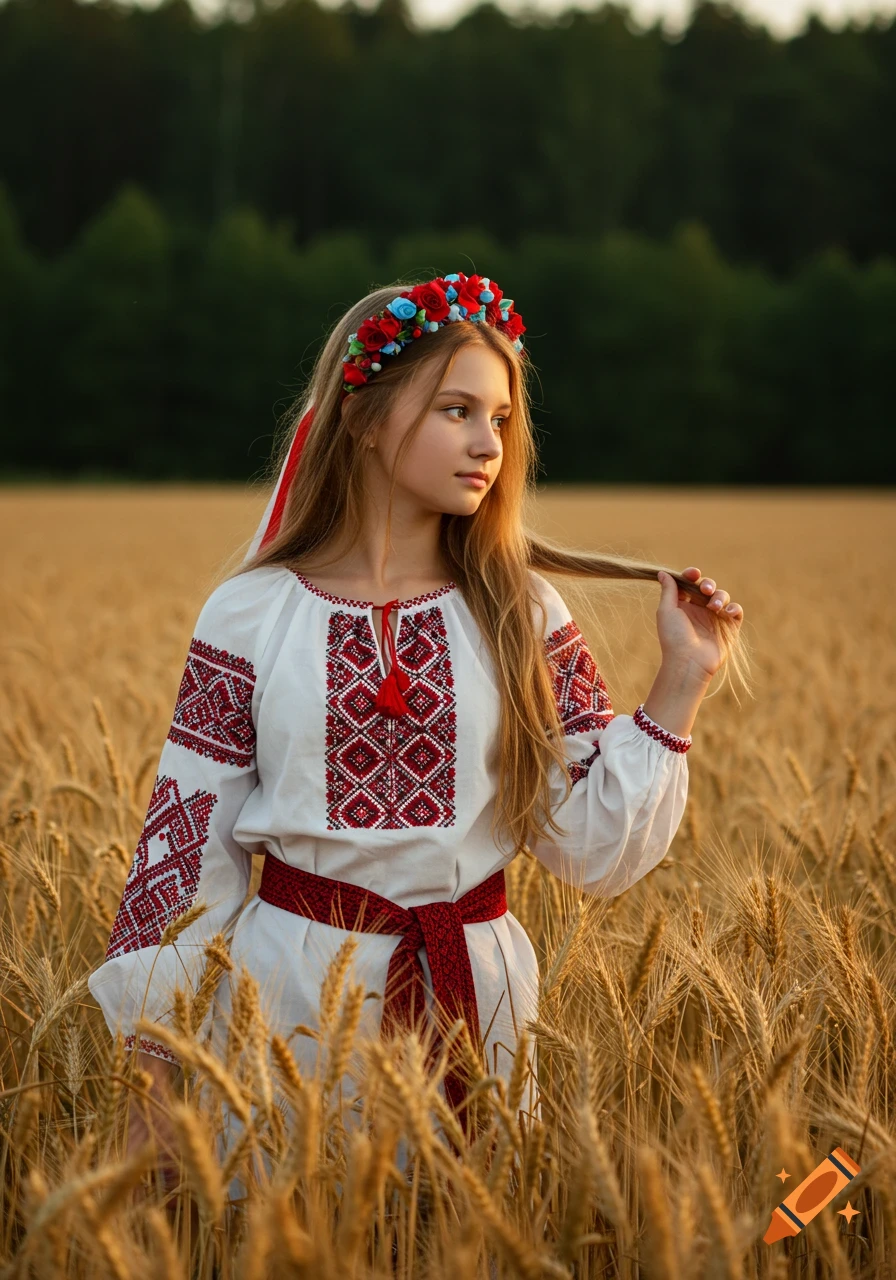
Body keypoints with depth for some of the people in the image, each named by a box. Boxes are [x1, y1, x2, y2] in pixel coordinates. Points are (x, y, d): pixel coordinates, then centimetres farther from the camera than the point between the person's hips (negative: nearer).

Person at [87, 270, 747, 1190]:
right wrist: (155, 1072, -2)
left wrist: (681, 682, -9)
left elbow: (596, 846, -3)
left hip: (472, 996, 2)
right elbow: (186, 840, -1)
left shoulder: (522, 619, 0)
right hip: (291, 989, -1)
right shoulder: (251, 616, -3)